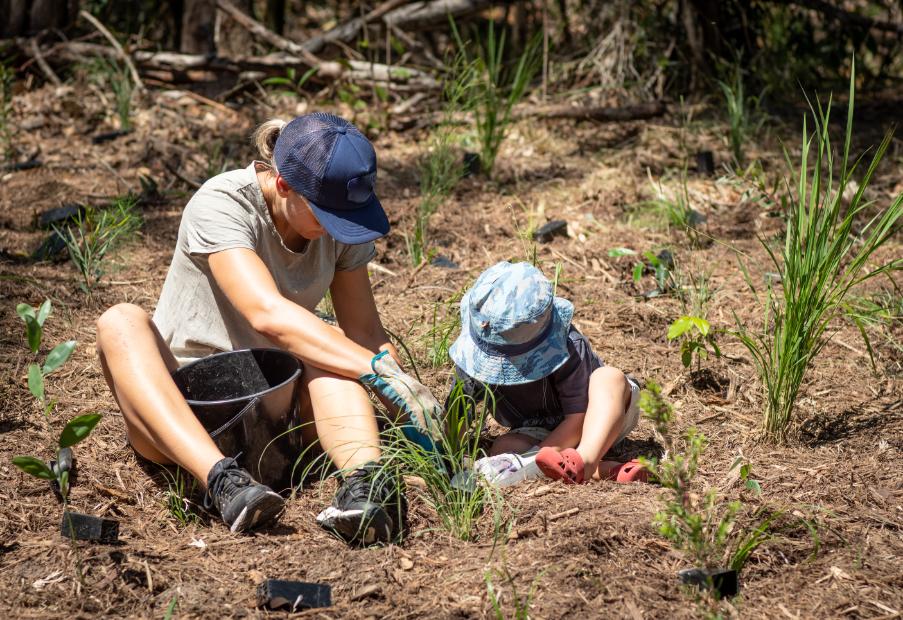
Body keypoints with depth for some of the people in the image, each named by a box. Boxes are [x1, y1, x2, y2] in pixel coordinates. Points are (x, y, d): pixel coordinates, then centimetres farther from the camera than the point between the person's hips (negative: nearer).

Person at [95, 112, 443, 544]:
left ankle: (365, 478, -51)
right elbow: (268, 314, -36)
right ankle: (222, 480, -53)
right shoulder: (219, 205, -22)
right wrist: (381, 372, -41)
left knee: (328, 349, -27)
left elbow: (365, 332, -2)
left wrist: (415, 412, -18)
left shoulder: (340, 224, -4)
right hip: (179, 406, -3)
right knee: (121, 322, -34)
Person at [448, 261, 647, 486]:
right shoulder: (475, 353, -17)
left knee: (610, 377, -36)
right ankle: (606, 471, -41)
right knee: (502, 448, -31)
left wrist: (536, 455, -43)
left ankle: (587, 458, -58)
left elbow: (578, 418, -32)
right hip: (540, 430, 3)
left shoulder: (568, 347, -31)